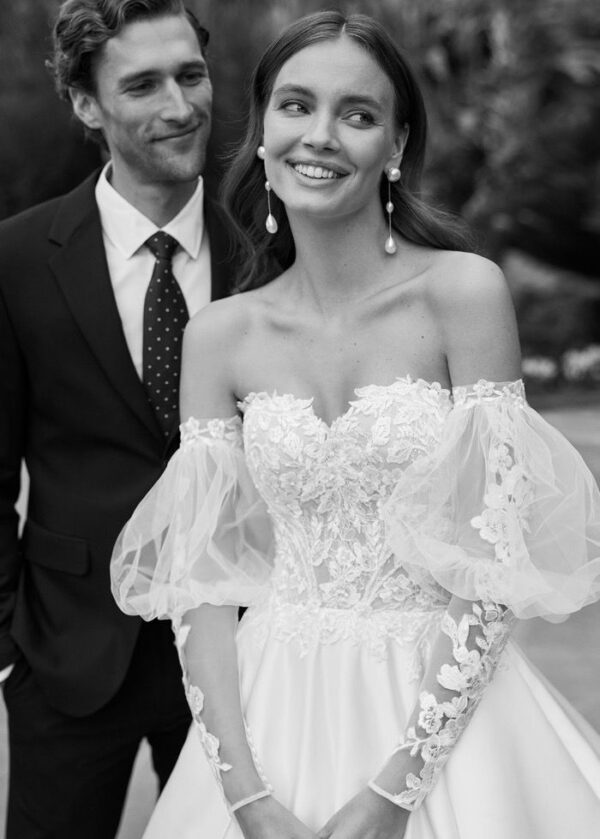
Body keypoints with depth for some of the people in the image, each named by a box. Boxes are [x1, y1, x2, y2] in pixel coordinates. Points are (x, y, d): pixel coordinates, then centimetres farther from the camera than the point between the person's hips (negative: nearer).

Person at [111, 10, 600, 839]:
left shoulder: (464, 291, -10)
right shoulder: (218, 337, -1)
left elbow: (498, 564, -12)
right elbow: (201, 578, -2)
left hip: (442, 709, -2)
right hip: (274, 711, 3)